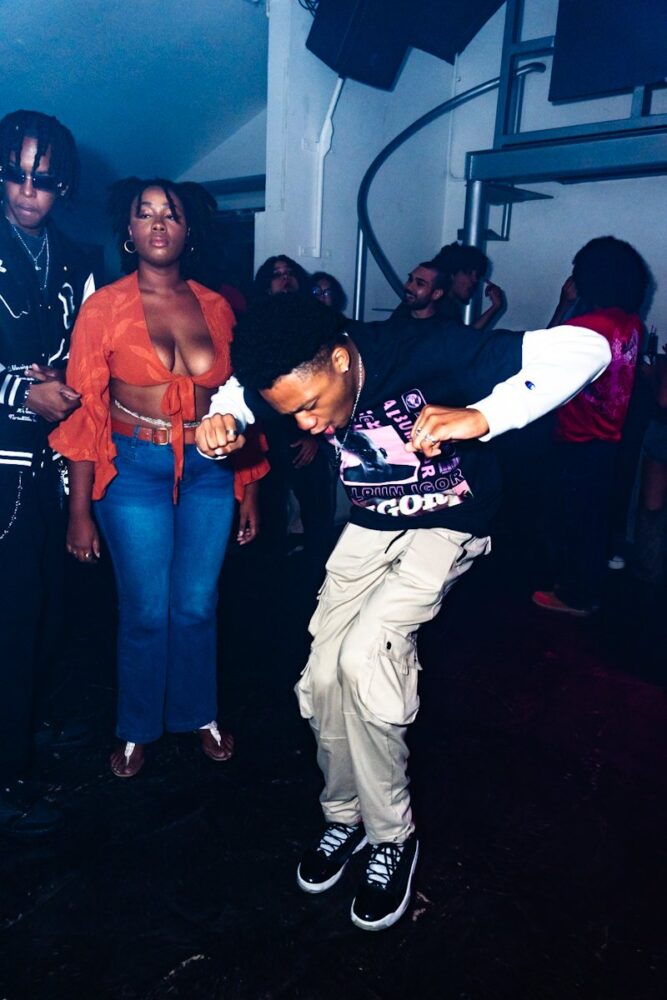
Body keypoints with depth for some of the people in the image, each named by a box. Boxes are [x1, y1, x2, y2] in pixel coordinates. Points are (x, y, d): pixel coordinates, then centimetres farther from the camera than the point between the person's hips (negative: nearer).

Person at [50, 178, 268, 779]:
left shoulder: (216, 307, 4)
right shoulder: (105, 307, -3)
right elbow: (84, 412, -4)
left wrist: (250, 489, 6)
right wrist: (80, 512, -6)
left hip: (210, 469, 2)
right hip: (135, 470, -2)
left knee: (197, 606, 11)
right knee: (146, 612, 6)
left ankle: (198, 714, 35)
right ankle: (137, 729, 30)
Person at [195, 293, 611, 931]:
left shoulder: (428, 357, -31)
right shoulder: (298, 380, -15)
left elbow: (585, 349, -34)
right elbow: (239, 388, 8)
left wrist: (481, 417, -48)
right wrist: (221, 416, -17)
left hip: (448, 526, -5)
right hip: (370, 526, 6)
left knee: (363, 656, -23)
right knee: (324, 675, -3)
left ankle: (393, 836, 1)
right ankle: (344, 815, 25)